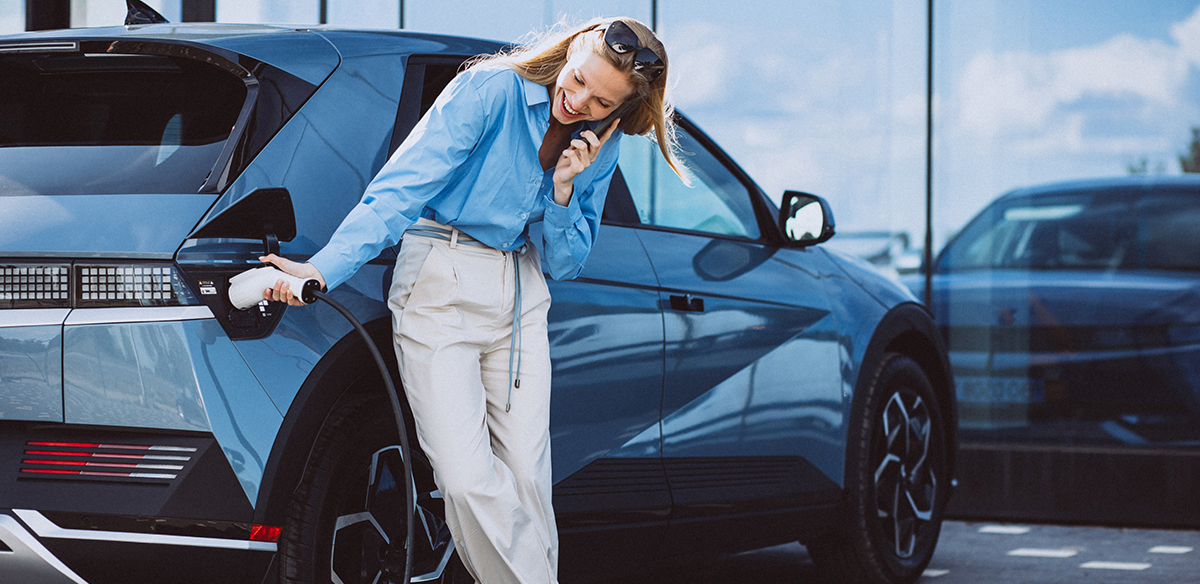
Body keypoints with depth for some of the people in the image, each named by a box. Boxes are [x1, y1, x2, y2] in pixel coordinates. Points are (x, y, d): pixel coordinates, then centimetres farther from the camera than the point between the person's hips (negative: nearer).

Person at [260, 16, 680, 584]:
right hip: (441, 283, -5)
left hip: (520, 293, 5)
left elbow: (565, 264, 7)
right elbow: (401, 188, -21)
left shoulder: (600, 148, 4)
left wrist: (564, 191, -11)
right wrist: (323, 269, -31)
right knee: (467, 478, -16)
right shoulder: (490, 90, -15)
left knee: (526, 478, -1)